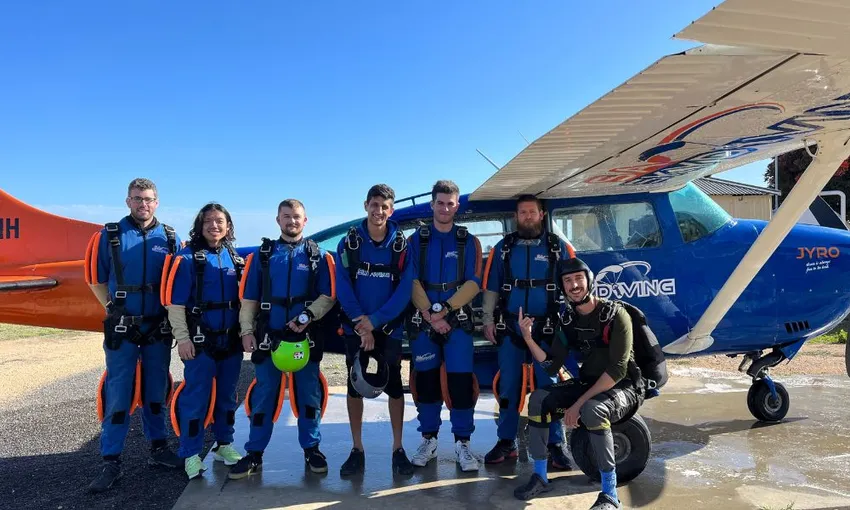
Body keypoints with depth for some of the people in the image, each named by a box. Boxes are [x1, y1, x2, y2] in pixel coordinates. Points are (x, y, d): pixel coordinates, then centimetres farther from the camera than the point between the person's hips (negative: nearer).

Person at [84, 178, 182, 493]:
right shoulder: (110, 235, -2)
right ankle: (111, 462, 8)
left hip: (158, 327, 2)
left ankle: (158, 448, 25)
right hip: (122, 327, -2)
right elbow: (96, 279, 4)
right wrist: (113, 308, -1)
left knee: (155, 391, 12)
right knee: (118, 394, -1)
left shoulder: (170, 237, 3)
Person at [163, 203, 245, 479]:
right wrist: (182, 338, -13)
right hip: (200, 341, -5)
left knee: (227, 395, 14)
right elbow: (175, 302, -9)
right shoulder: (188, 258, -6)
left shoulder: (235, 259, 8)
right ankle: (191, 454, 13)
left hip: (231, 340, 5)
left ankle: (224, 445, 28)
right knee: (196, 397, 0)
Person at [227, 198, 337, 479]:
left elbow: (329, 296, 0)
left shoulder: (318, 255, 5)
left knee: (309, 394, 7)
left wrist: (309, 316, -15)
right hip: (268, 336, 1)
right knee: (263, 395, 4)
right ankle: (254, 454, 15)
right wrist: (247, 330, -2)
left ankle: (312, 449, 21)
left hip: (307, 337, 0)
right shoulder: (262, 254, 8)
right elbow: (248, 298, 7)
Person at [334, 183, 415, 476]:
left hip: (389, 328, -1)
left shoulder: (402, 245, -3)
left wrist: (376, 320, -17)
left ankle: (398, 449, 16)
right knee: (355, 386, 7)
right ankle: (357, 450, 18)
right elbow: (343, 287, -7)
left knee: (393, 385, 4)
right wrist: (361, 324, -15)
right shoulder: (349, 242, -2)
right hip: (355, 327, 1)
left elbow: (405, 289, -10)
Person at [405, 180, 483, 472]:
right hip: (423, 321, 1)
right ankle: (429, 441, 19)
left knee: (460, 381, -5)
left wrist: (444, 309, -14)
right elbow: (411, 282, -1)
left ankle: (462, 444, 6)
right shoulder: (417, 240, 7)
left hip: (458, 321, -1)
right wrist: (430, 315, -12)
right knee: (426, 381, 6)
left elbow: (474, 284, -3)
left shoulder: (468, 241, 6)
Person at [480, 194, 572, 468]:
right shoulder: (503, 247, 9)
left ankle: (555, 444, 11)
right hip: (510, 327, 2)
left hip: (546, 327, -2)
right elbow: (491, 287, 10)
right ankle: (506, 441, 18)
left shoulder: (558, 247, 4)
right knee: (508, 385, 7)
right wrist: (488, 319, 4)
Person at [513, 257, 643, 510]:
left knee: (591, 410, -37)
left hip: (622, 388, -6)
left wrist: (578, 404, -27)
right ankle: (540, 477, -1)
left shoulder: (615, 315, -17)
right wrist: (528, 337, -20)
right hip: (587, 383, 7)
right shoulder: (569, 319, 2)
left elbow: (617, 370, -24)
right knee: (538, 399, -13)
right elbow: (551, 364, -3)